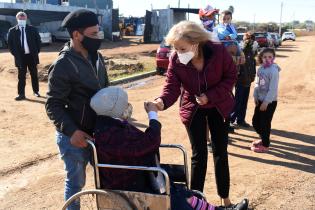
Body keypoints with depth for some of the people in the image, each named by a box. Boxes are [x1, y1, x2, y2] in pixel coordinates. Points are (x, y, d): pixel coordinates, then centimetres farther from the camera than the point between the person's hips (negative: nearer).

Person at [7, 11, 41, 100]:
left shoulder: (33, 29, 2)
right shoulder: (12, 31, 1)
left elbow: (38, 41, 7)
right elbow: (10, 44, 4)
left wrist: (36, 52, 1)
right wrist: (15, 54, -3)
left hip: (31, 56, 1)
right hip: (20, 57, -1)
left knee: (34, 75, 10)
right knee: (21, 76, 1)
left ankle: (36, 91, 24)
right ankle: (21, 94, 7)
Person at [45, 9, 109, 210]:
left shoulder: (97, 57, 5)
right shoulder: (63, 65, -17)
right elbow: (53, 105, -15)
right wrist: (71, 131, -26)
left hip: (98, 131, 7)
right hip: (74, 136, -6)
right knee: (76, 181, 10)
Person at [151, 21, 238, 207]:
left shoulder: (219, 52, -24)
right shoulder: (175, 61, -21)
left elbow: (231, 77, -14)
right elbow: (172, 87, -24)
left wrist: (210, 96, -24)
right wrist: (162, 102, -46)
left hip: (219, 106, 0)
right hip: (193, 109, 0)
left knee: (221, 152, 8)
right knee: (199, 154, 2)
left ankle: (225, 199, 25)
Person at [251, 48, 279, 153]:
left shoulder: (274, 71, -17)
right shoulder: (260, 69, 4)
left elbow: (273, 89, -20)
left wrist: (266, 102, -19)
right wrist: (255, 96, 0)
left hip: (270, 101, -7)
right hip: (260, 100, 7)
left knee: (265, 123, 1)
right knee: (255, 122, 13)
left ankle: (265, 145, 18)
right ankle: (264, 138, 36)